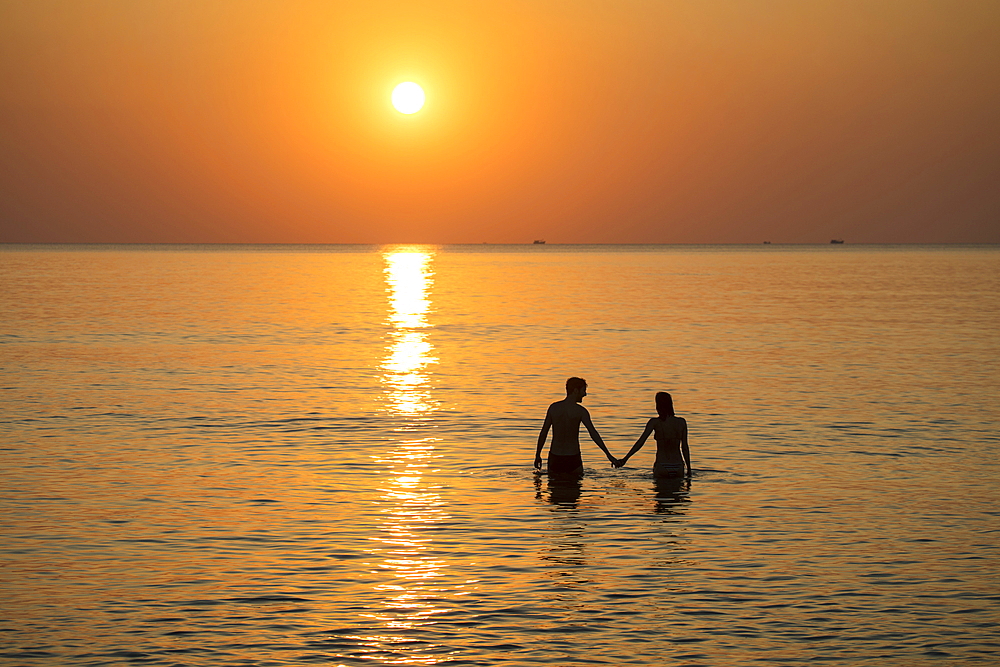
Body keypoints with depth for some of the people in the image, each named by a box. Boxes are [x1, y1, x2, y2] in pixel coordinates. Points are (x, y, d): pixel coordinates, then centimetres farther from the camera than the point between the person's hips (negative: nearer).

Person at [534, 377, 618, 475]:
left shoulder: (553, 407, 2)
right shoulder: (581, 411, -7)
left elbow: (543, 433, 5)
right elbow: (594, 434, -13)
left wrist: (538, 455, 15)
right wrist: (609, 455, -13)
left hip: (554, 457, 2)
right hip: (573, 459, -2)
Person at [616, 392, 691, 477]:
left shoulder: (655, 422, -6)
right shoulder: (681, 422, 1)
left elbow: (640, 442, -14)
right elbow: (685, 448, 2)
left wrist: (625, 459, -14)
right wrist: (689, 468, 10)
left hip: (662, 467, -2)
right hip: (678, 467, 2)